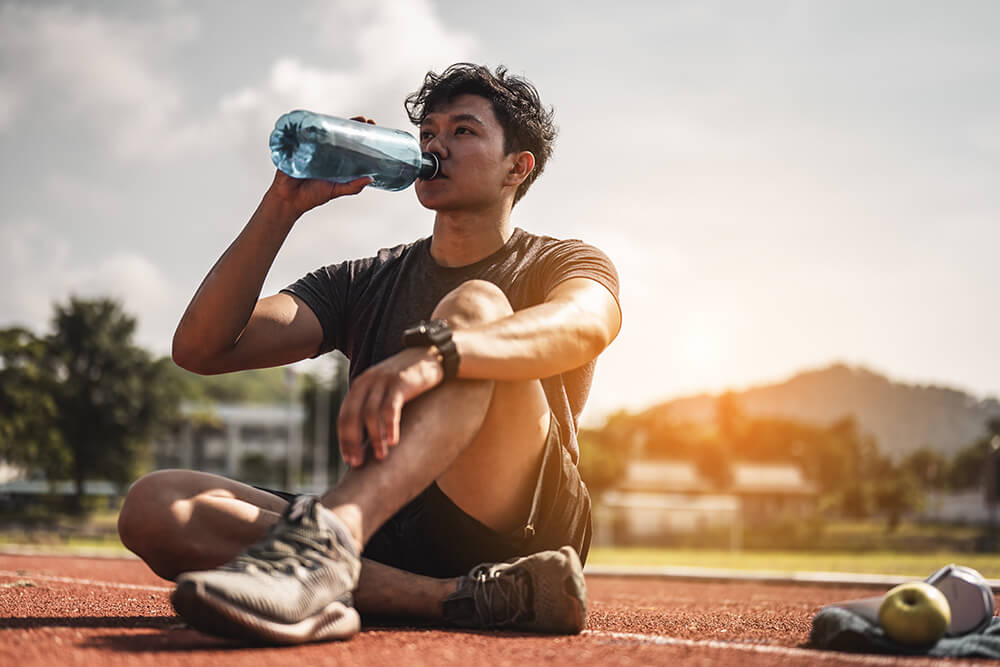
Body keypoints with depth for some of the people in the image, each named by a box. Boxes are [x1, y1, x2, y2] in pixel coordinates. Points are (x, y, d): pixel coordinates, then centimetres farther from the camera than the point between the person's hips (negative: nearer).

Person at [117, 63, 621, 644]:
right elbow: (202, 349, 10)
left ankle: (323, 538, -49)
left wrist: (431, 352, -38)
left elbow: (584, 325, -17)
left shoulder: (562, 265, 12)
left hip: (513, 527, -3)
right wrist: (285, 204, 1)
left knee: (477, 306, -25)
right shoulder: (366, 283, 23)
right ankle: (462, 598, -31)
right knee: (153, 505, -19)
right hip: (384, 541, 4)